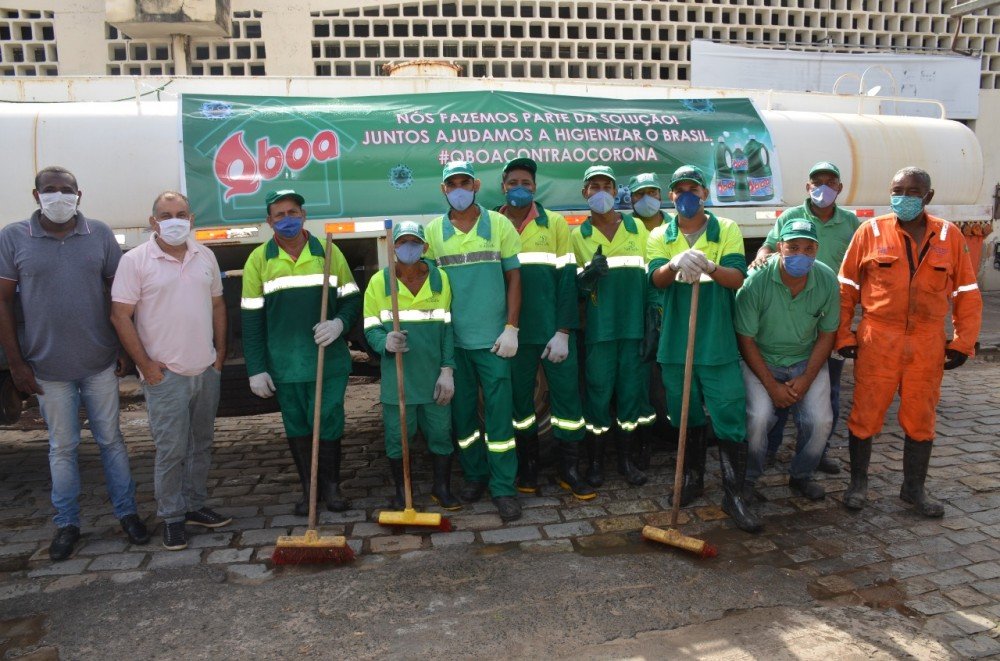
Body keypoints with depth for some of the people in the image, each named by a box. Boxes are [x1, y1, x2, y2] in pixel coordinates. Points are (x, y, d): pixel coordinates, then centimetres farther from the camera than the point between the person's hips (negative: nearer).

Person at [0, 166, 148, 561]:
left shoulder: (100, 235, 1)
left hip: (101, 363, 1)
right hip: (48, 368, -1)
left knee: (111, 439, 11)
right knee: (62, 447, 11)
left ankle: (126, 512, 25)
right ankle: (67, 524, 26)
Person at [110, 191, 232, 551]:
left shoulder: (205, 256, 8)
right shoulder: (135, 260, -7)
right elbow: (120, 315, -8)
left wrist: (220, 352, 9)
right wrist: (145, 363, -11)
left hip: (206, 370, 5)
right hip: (165, 374, -5)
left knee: (202, 444, 14)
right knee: (170, 450, 0)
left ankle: (195, 506, 29)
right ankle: (172, 517, 15)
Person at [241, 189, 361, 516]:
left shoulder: (327, 252, 3)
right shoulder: (259, 259, 1)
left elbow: (352, 297, 7)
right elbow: (252, 318, 1)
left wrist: (339, 323, -15)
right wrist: (256, 368, -3)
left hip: (329, 359, 0)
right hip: (285, 364, 1)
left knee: (329, 423, 3)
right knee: (296, 426, 10)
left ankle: (331, 485, 22)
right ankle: (308, 487, 25)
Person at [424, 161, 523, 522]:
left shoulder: (499, 224, 1)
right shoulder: (433, 231, 4)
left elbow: (514, 277, 2)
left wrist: (511, 328, -5)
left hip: (492, 338, -2)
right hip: (451, 339, 2)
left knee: (499, 412, 0)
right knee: (462, 411, 11)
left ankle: (504, 487, 10)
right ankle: (474, 475, 28)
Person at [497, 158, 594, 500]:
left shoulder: (555, 223, 2)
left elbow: (566, 278, -2)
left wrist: (563, 332, -9)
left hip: (554, 330, -1)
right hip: (514, 332, 1)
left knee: (566, 394, 2)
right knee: (520, 399, 9)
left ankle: (569, 469, 15)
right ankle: (528, 467, 24)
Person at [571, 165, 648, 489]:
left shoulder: (637, 228, 9)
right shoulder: (578, 235, 6)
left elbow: (649, 277, 10)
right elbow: (577, 286, 4)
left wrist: (652, 322, 4)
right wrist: (590, 272, -19)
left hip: (633, 325, 2)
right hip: (599, 326, -1)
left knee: (630, 391, 6)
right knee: (599, 392, 0)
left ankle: (626, 459, 19)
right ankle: (595, 461, 14)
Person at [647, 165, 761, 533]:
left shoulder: (727, 231, 3)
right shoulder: (659, 237, 8)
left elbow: (737, 278, -11)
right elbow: (657, 278, -10)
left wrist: (708, 267, -31)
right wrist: (675, 264, -32)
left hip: (718, 344, -2)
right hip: (675, 344, 2)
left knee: (730, 417, -2)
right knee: (686, 416, 15)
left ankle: (733, 495, 8)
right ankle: (693, 478, 33)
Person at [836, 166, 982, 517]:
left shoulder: (950, 236, 4)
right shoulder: (871, 231, -2)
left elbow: (967, 293, 9)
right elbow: (846, 287, 2)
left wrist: (963, 341, 4)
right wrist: (843, 335, -2)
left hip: (928, 347, 2)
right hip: (877, 343, -2)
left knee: (920, 420, 13)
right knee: (865, 416, 5)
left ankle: (914, 487, 30)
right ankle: (858, 483, 24)